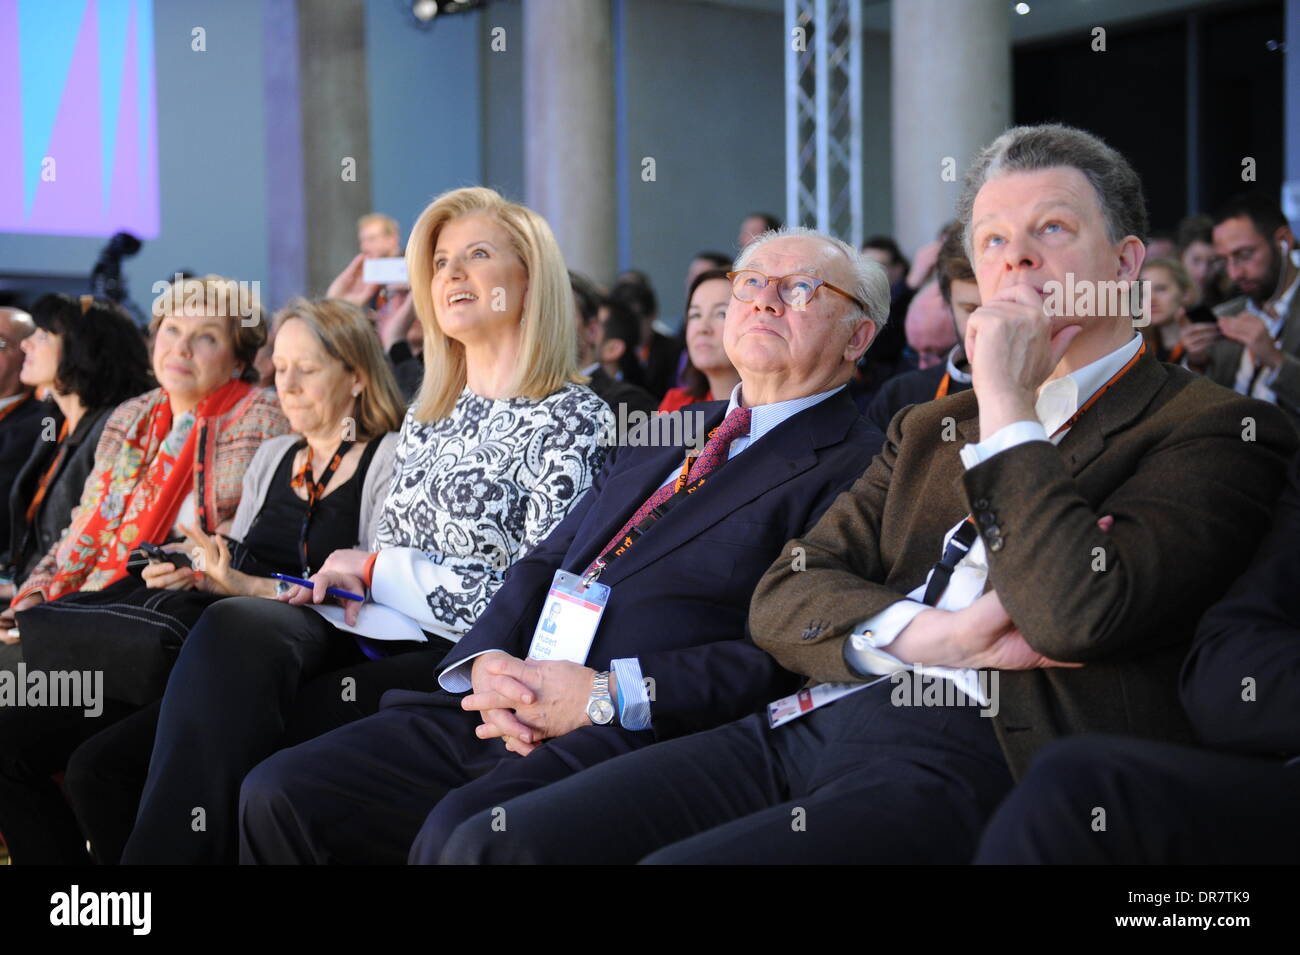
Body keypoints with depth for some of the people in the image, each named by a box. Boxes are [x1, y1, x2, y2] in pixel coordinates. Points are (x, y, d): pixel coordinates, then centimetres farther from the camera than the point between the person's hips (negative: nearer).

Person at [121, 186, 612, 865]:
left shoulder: (573, 420, -2)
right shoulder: (427, 420, 21)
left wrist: (378, 569, -5)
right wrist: (353, 583, -1)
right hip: (377, 631, 6)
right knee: (234, 628, -27)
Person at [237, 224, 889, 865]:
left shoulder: (855, 469, 1)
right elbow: (545, 564, 19)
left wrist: (611, 694, -18)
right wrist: (488, 660, -3)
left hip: (636, 737, -7)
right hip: (503, 713, 7)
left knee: (462, 833, -34)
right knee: (279, 795, -7)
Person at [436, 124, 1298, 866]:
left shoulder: (1213, 432, 4)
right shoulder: (928, 427, 26)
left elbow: (1075, 613, -14)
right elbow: (785, 597, 14)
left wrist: (1006, 403, -4)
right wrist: (922, 634, -6)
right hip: (807, 726, 7)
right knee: (492, 844, -13)